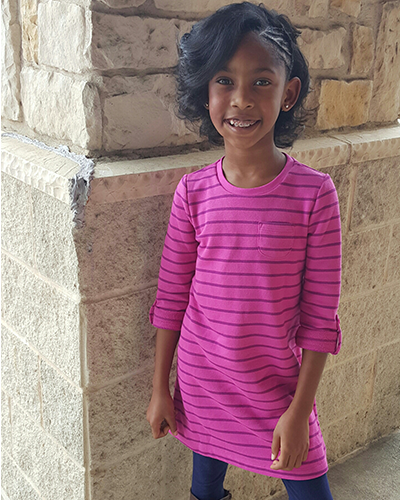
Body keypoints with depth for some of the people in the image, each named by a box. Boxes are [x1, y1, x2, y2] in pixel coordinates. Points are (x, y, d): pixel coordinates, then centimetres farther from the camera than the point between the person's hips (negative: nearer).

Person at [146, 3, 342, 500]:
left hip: (278, 384, -1)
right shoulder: (192, 192, -9)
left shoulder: (315, 193, -15)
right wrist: (160, 388, 5)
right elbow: (171, 297, -1)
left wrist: (299, 410, -8)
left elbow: (320, 315, -10)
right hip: (203, 384, 2)